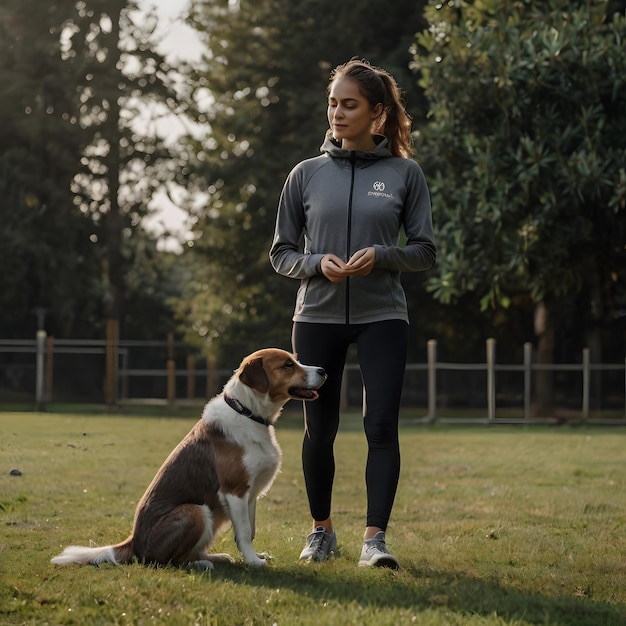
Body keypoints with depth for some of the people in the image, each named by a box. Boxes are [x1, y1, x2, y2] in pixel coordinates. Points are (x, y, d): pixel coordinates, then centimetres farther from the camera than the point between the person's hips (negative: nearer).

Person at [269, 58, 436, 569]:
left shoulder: (404, 173, 2)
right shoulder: (307, 175, 5)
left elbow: (425, 250, 3)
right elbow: (281, 252, 8)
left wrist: (381, 255, -16)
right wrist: (317, 263, -13)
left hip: (382, 316, -1)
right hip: (317, 316, 2)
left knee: (382, 426, -12)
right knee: (319, 431, 8)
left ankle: (375, 537, -10)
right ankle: (322, 529, 25)